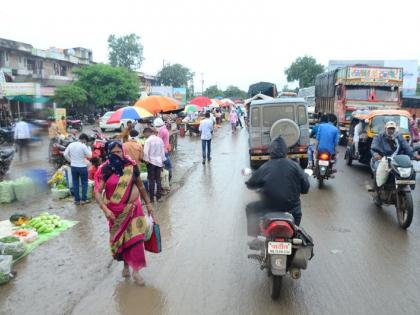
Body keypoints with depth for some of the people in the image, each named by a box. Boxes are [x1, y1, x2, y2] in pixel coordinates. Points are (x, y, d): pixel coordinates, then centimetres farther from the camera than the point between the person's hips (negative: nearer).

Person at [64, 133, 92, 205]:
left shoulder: (71, 144, 2)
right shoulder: (83, 146, -14)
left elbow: (65, 154, 3)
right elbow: (89, 156, -9)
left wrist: (70, 160, 13)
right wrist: (89, 147, 4)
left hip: (73, 166, 5)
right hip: (82, 167, -4)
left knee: (75, 183, 11)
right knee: (84, 183, 9)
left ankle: (77, 200, 14)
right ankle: (84, 199, 10)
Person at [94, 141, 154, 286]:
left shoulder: (131, 166, -4)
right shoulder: (105, 170, -8)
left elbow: (140, 186, 7)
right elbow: (97, 191, -13)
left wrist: (148, 203, 9)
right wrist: (104, 209, -26)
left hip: (133, 208, 0)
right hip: (116, 211, 0)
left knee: (135, 238, -5)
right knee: (120, 238, 14)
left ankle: (135, 270, 8)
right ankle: (126, 264, 38)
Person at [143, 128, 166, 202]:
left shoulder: (148, 140, -11)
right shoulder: (159, 139, 5)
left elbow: (146, 152, -16)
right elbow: (163, 151, 9)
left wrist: (146, 160, -5)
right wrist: (162, 161, 15)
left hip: (151, 162, -5)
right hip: (159, 161, 5)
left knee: (151, 180, 2)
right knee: (158, 179, 11)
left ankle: (151, 198, 5)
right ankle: (158, 197, 15)